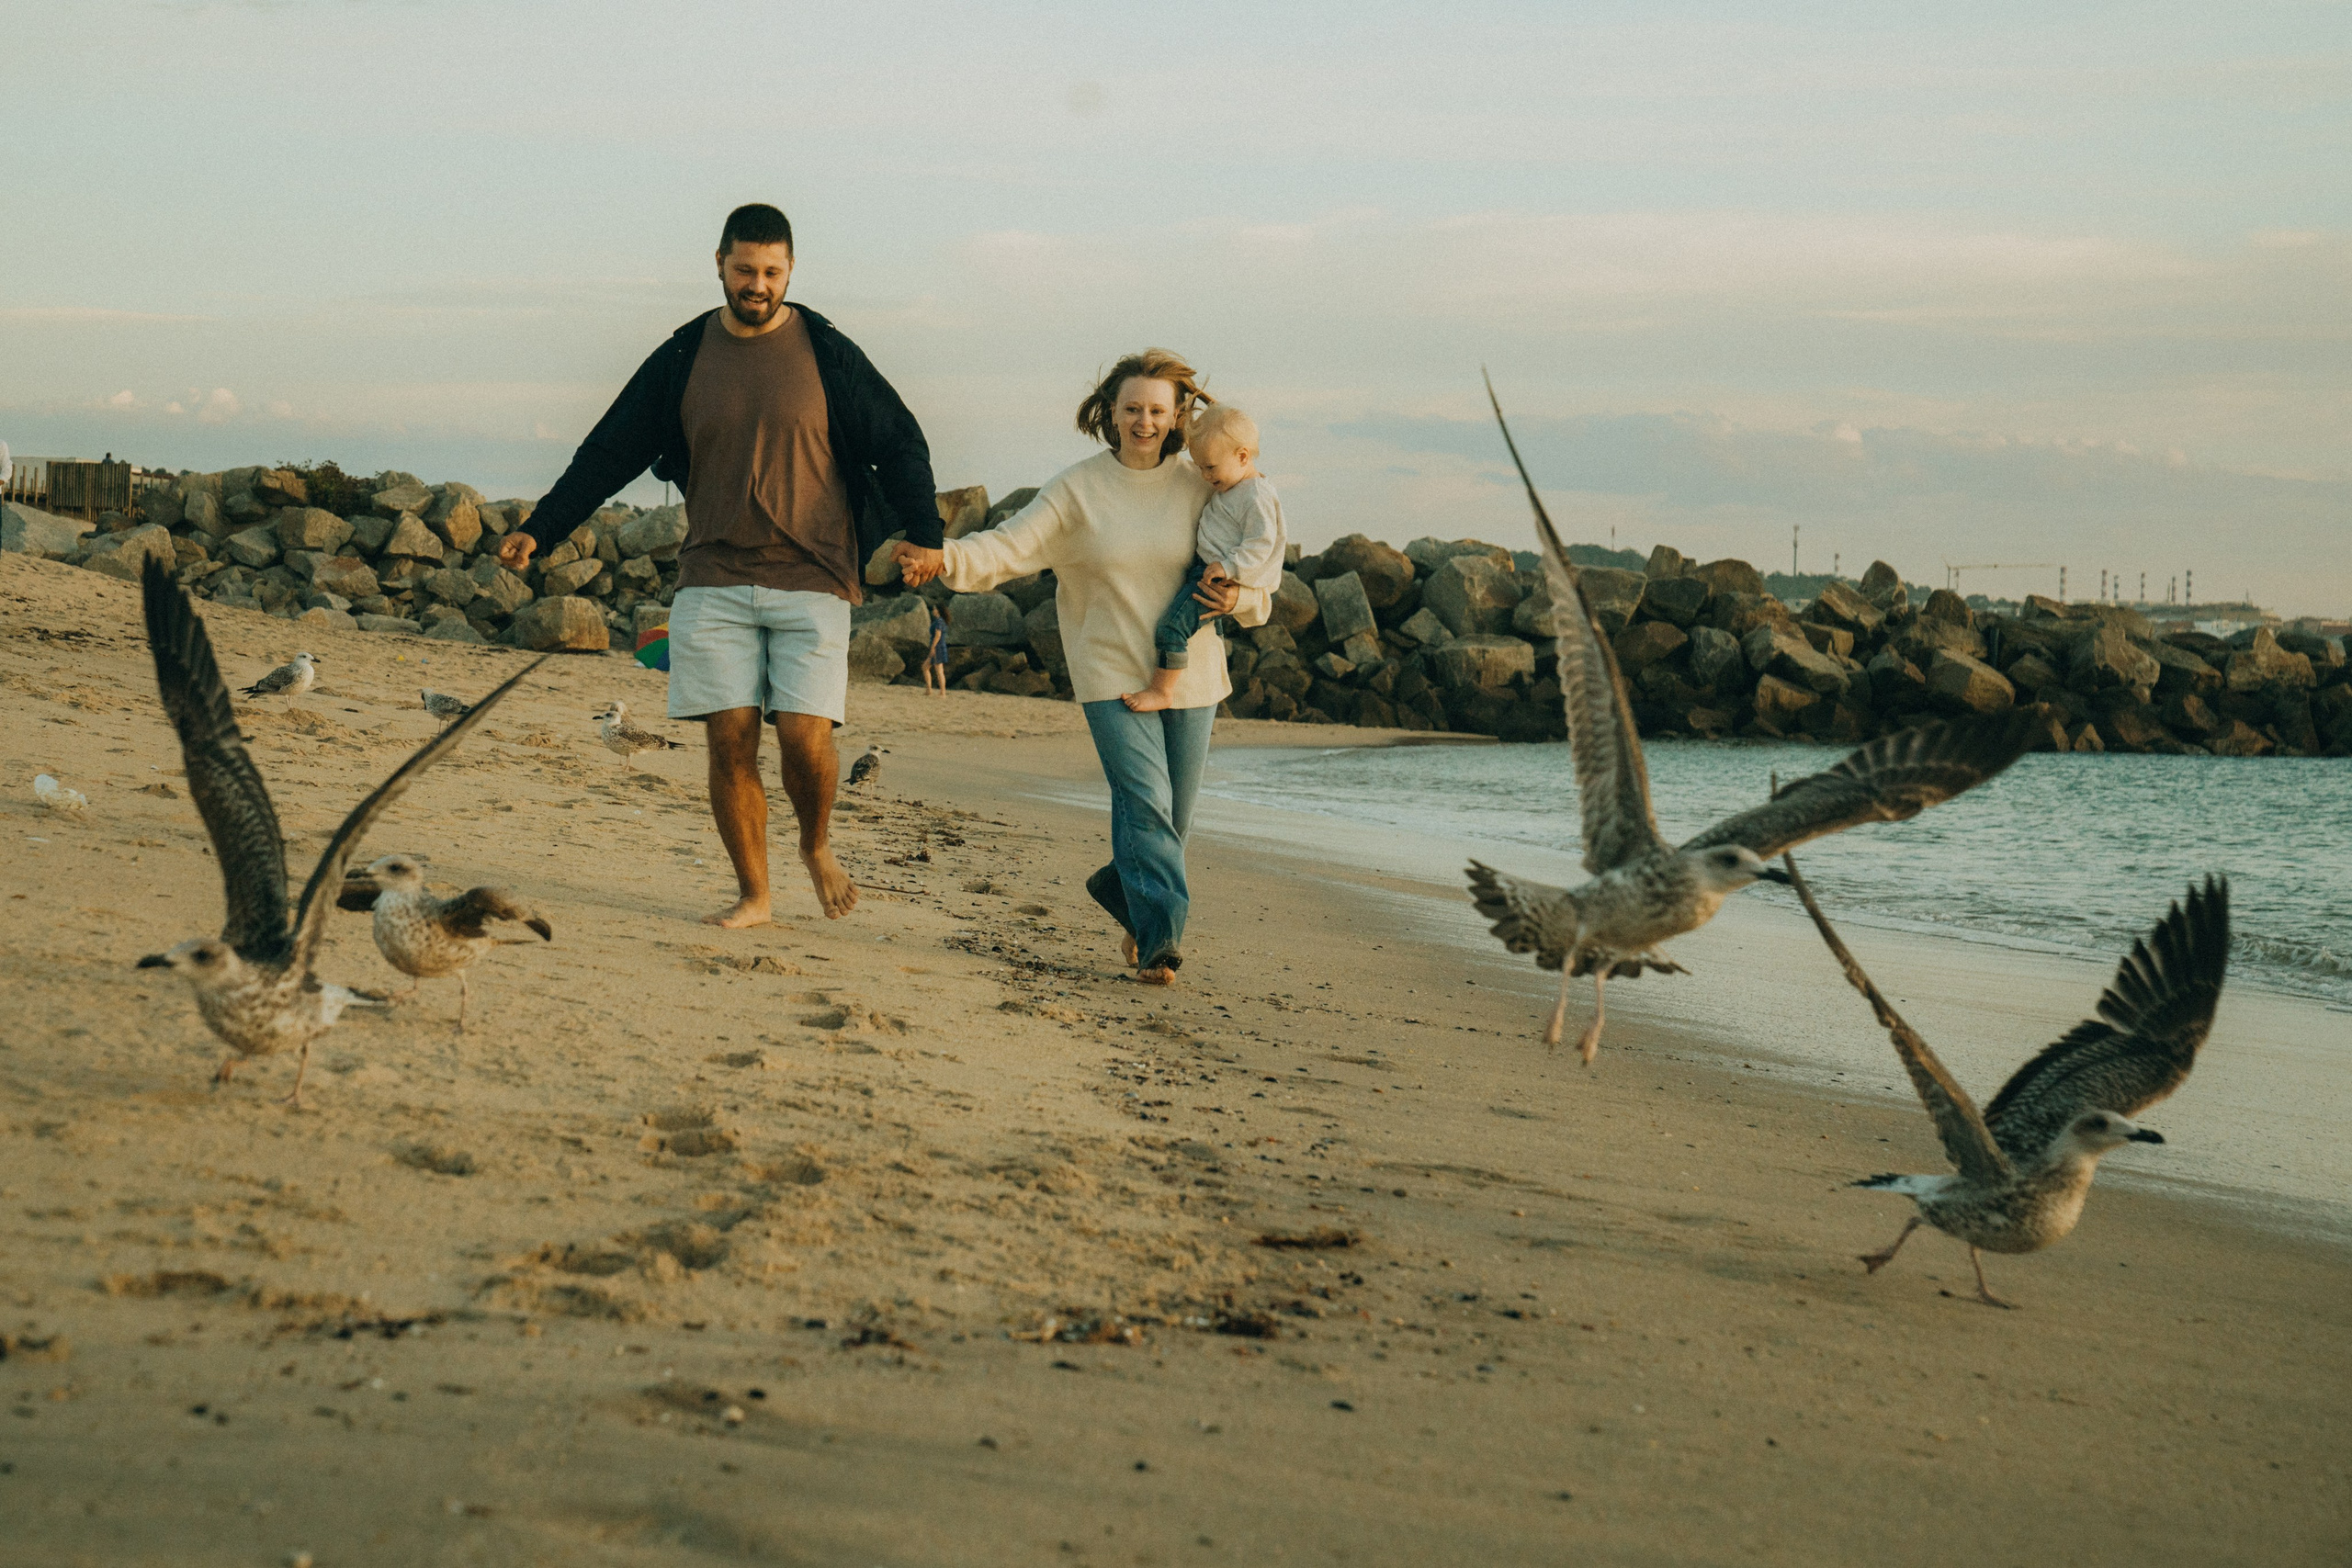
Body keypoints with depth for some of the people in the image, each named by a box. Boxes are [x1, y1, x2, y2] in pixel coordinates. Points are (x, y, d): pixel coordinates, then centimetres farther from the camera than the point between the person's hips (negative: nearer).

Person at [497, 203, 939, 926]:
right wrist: (539, 529, 4)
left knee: (805, 738, -11)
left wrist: (924, 540, -10)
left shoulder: (826, 354, 1)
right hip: (713, 580, 2)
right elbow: (609, 452, 10)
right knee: (731, 741, -2)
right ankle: (753, 894, 10)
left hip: (811, 579, -2)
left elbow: (900, 446, 3)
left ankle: (817, 847, 19)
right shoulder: (682, 359, 6)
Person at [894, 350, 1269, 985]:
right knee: (1144, 801, -17)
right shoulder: (1077, 490, 0)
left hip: (1190, 676, 3)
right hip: (1113, 674, -2)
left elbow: (1260, 596, 9)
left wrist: (1239, 599, -15)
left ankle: (1119, 887, 38)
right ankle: (1160, 938, -16)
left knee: (1172, 818, 10)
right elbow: (1009, 548, -10)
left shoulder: (1199, 489, 3)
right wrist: (943, 558, -29)